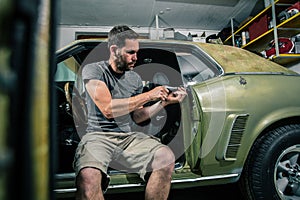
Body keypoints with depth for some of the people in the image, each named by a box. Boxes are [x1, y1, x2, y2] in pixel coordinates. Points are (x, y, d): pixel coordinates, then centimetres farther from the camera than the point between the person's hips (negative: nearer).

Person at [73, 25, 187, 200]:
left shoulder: (135, 79, 11)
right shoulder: (93, 70, -4)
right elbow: (108, 109, -18)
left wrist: (164, 102, 1)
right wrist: (148, 96, -15)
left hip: (128, 137, 5)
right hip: (98, 135, -4)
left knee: (167, 158, -20)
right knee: (88, 176, -35)